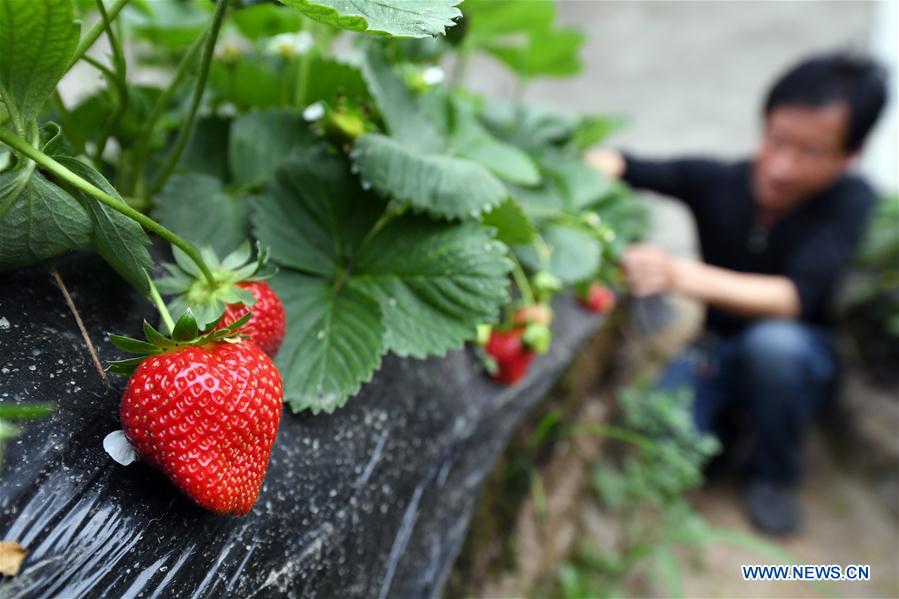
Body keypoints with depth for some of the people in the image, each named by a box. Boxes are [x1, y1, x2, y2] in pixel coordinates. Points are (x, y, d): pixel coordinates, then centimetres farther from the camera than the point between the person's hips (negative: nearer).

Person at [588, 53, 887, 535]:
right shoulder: (717, 181, -14)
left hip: (802, 358, -1)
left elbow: (795, 298, -35)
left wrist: (681, 275, -49)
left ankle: (774, 474, -8)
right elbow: (611, 164, -12)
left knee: (773, 341, -36)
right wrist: (596, 170, -37)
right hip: (717, 351, 2)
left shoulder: (851, 201, -20)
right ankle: (731, 420, 13)